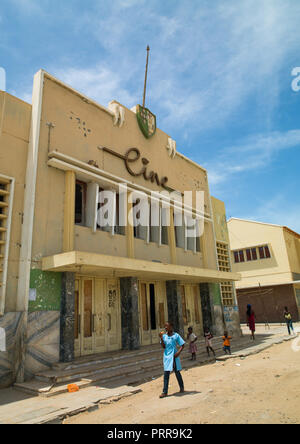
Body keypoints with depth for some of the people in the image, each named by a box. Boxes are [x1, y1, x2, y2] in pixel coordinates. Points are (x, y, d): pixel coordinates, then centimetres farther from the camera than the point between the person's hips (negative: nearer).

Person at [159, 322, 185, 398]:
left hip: (174, 356, -2)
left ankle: (182, 388, 31)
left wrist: (178, 352, -15)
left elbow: (182, 345, -1)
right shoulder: (164, 336, 2)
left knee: (177, 372, 11)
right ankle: (165, 392, 5)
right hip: (167, 357, 2)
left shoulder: (176, 335, -5)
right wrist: (161, 338, -16)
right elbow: (164, 347, -3)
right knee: (166, 374, 0)